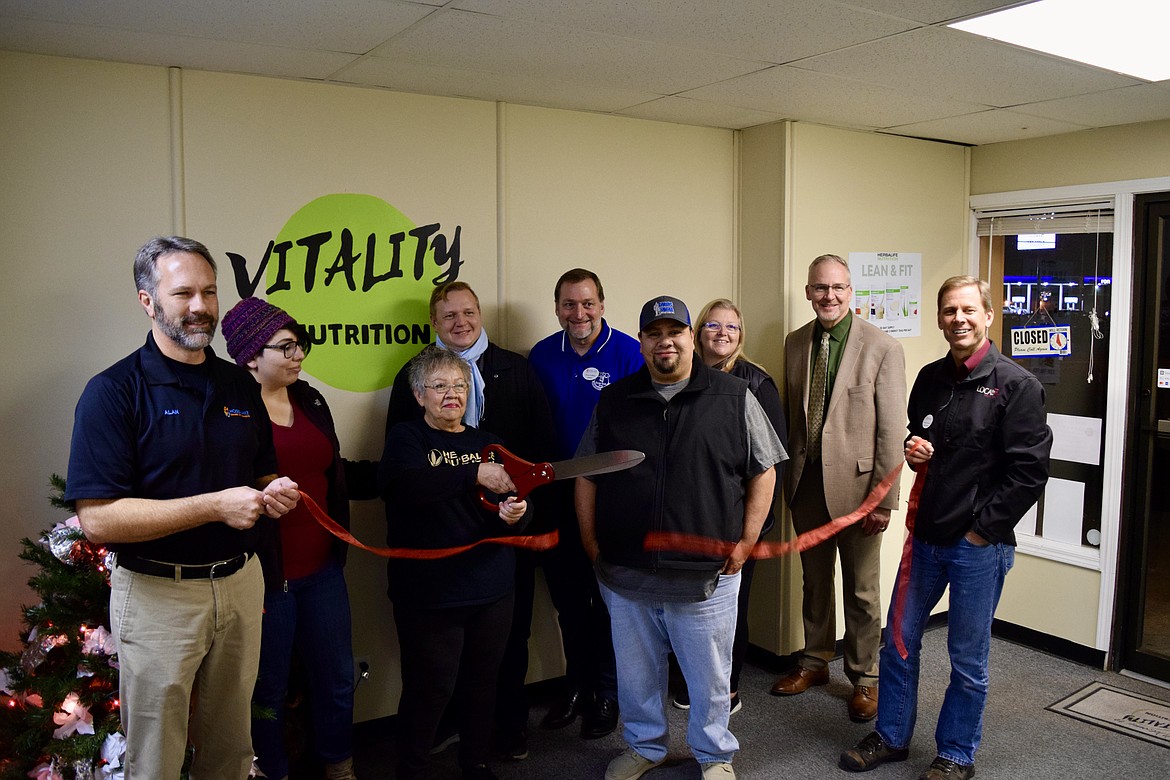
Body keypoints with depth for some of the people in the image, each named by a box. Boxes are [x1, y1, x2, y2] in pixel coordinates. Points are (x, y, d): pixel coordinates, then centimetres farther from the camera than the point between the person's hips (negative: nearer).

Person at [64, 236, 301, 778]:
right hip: (157, 593, -5)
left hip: (240, 584, 5)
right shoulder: (113, 392, -12)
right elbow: (97, 519, -19)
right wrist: (215, 505, -24)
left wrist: (274, 492, -6)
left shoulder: (241, 386, 6)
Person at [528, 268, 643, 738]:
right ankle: (576, 685, 34)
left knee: (608, 596, 9)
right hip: (558, 494, 4)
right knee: (566, 594, 14)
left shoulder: (628, 353, -9)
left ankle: (606, 693, 27)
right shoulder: (541, 356, 3)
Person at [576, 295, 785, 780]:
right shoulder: (613, 402, 4)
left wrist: (747, 541, -4)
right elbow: (586, 476, 10)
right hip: (625, 575, 2)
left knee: (710, 677, 14)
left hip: (706, 576, -2)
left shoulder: (733, 398, -3)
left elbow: (763, 471, 1)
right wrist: (591, 541, 4)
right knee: (636, 675, 19)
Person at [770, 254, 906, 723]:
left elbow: (891, 431, -11)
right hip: (807, 481, 5)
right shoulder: (795, 342, 5)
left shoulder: (882, 348, -10)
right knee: (815, 580, 19)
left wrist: (884, 499, -13)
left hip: (854, 483, -4)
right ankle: (814, 662, 37)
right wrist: (787, 475, 9)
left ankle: (863, 677, 27)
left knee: (861, 589, 9)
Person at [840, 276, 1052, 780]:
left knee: (968, 659, 10)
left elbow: (1029, 471, -14)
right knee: (899, 640, 14)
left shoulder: (1016, 386, -11)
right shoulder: (930, 378, 7)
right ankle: (891, 737, 32)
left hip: (980, 545, -6)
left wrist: (982, 530, -14)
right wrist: (913, 451, -1)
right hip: (925, 535, 6)